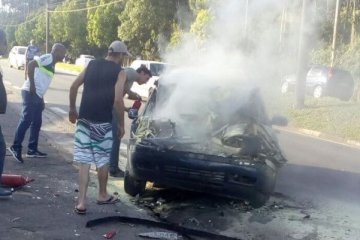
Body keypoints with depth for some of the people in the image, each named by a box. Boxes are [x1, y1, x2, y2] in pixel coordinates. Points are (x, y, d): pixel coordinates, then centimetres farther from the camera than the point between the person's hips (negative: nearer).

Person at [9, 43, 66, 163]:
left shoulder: (52, 64, 20)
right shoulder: (48, 58, -8)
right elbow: (31, 64, -23)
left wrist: (41, 99, 25)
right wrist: (32, 85, -23)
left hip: (37, 95, 10)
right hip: (30, 93, -10)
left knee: (36, 123, 11)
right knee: (26, 120, -10)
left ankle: (32, 150, 17)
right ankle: (16, 147, -3)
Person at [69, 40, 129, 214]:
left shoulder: (92, 65, 11)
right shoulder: (119, 72, -4)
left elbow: (74, 86, 8)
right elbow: (118, 100, -13)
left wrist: (72, 109, 19)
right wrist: (121, 124, -3)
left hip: (84, 119, 4)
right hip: (103, 122, -4)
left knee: (84, 161, 4)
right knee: (103, 160, 13)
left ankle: (81, 202, 1)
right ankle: (102, 195, 30)